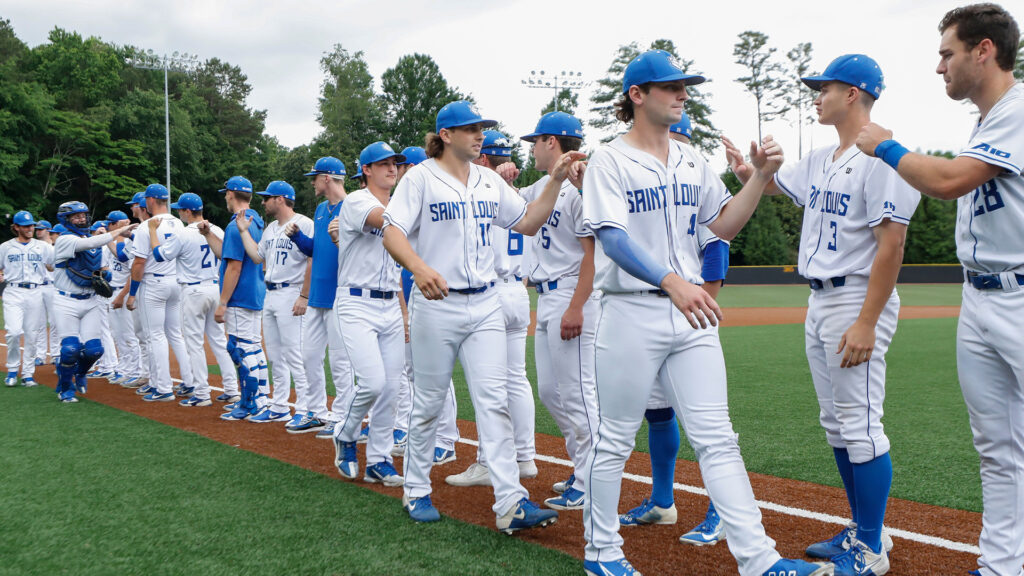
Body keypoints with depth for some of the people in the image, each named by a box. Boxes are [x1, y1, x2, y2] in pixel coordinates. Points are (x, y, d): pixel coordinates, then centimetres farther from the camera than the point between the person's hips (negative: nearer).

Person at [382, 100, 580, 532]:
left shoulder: (490, 181, 13)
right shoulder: (421, 177, -3)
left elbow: (527, 223, 14)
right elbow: (392, 233, -14)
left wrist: (555, 180, 3)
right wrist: (418, 267, -34)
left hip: (485, 305, 4)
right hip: (436, 304, -4)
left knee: (494, 400, -3)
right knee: (429, 402, 6)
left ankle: (511, 503, -6)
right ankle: (416, 491, 24)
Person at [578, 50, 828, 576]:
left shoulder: (692, 162, 14)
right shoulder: (609, 161, -5)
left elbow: (724, 226, 16)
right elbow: (612, 238, -19)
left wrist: (760, 177, 1)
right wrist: (672, 281, -33)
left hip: (690, 314, 5)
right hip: (632, 314, -5)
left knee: (716, 438, 3)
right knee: (614, 439, 5)